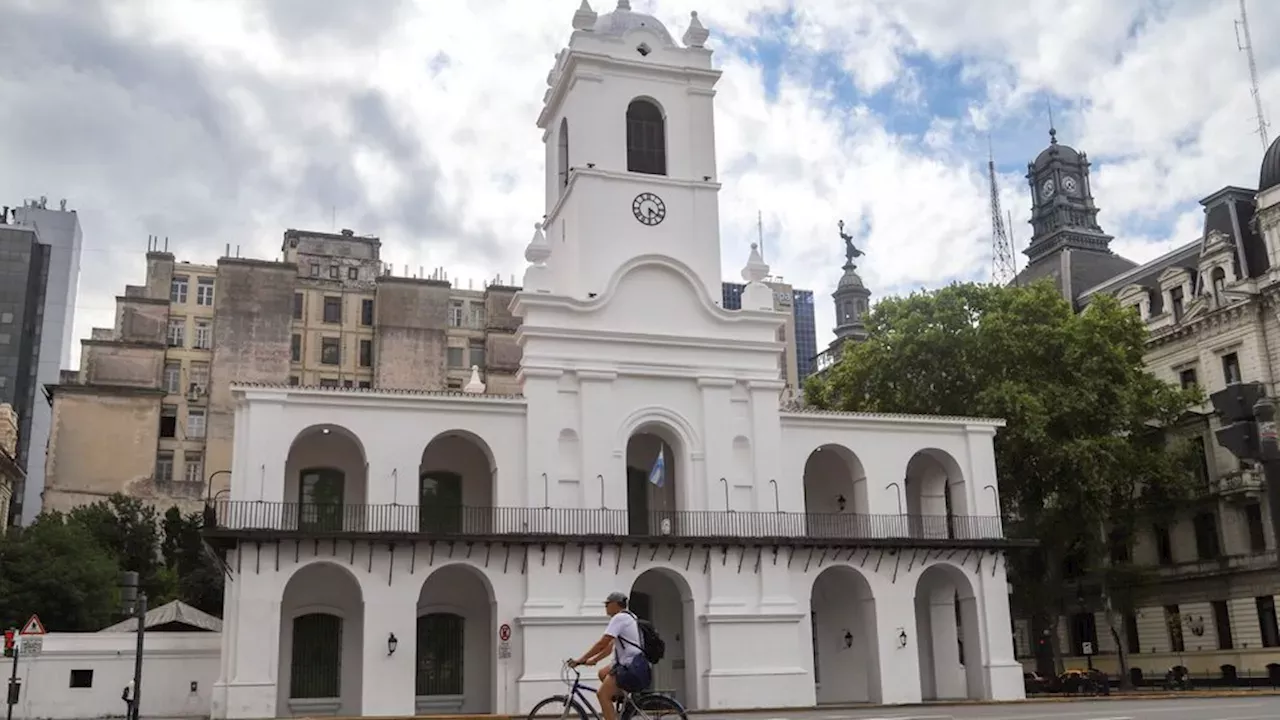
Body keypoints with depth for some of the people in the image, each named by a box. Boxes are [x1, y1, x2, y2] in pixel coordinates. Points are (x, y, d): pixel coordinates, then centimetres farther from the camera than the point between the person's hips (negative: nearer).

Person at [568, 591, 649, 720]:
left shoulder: (619, 618, -10)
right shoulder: (627, 618, 20)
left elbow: (602, 643, -16)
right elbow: (611, 646, 20)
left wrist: (580, 660, -11)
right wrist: (593, 660, 15)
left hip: (633, 667, -10)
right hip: (632, 665, 10)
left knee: (603, 695, -8)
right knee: (602, 673, 19)